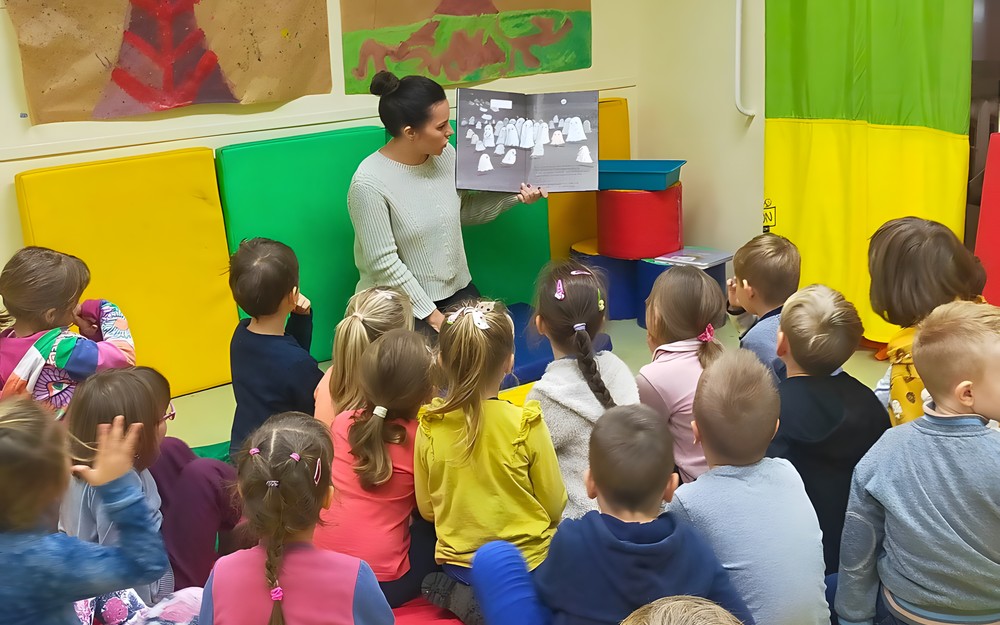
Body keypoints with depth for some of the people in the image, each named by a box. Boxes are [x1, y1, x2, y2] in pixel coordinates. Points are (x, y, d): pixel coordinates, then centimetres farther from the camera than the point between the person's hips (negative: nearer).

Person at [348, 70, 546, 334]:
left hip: (457, 289, 6)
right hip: (402, 302, -6)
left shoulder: (445, 154, -2)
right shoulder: (370, 183, -21)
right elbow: (384, 263, -19)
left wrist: (513, 195, 0)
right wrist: (430, 314, -17)